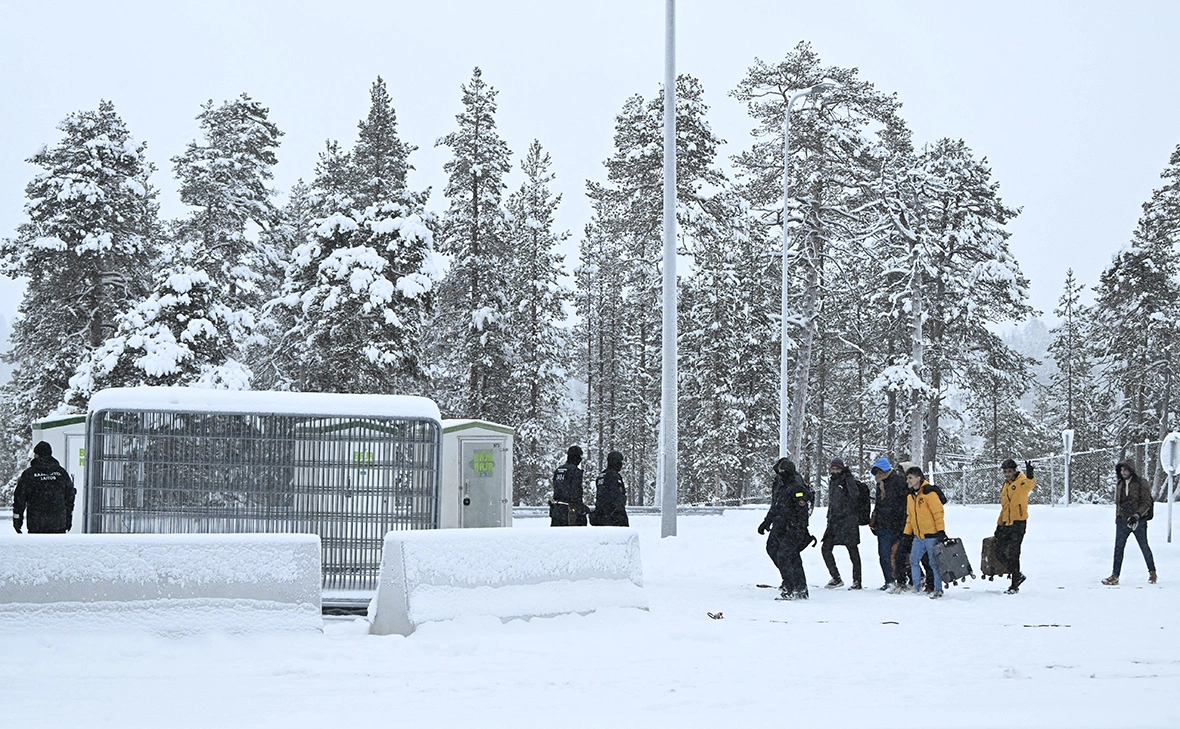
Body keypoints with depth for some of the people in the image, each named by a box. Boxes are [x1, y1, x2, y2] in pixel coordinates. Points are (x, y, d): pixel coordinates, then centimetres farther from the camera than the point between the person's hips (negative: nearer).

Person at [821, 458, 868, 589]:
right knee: (825, 549, 1)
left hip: (848, 520, -8)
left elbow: (855, 494, -25)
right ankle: (836, 578, 9)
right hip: (834, 522, 8)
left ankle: (857, 581, 4)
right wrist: (830, 518, 24)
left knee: (853, 551, -2)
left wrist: (849, 478, -24)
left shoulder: (846, 480, -7)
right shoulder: (832, 482, 16)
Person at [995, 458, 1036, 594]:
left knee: (1013, 554, -6)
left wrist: (1030, 476, -54)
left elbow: (1030, 484, -32)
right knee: (1000, 553, 6)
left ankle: (1015, 585, 2)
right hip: (1006, 525, 8)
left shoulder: (1021, 482, -6)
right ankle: (1017, 575, 20)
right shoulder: (1005, 487, 18)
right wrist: (999, 525, 22)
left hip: (1018, 523, -8)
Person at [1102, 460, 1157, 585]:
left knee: (1144, 547, 5)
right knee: (1118, 548, -3)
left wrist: (1137, 515, -19)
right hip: (1123, 521, 4)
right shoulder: (1119, 485, 11)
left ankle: (1152, 572, 23)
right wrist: (1117, 519, 12)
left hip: (1138, 522, -4)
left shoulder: (1141, 484, -6)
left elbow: (1146, 502, -9)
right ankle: (1115, 576, -3)